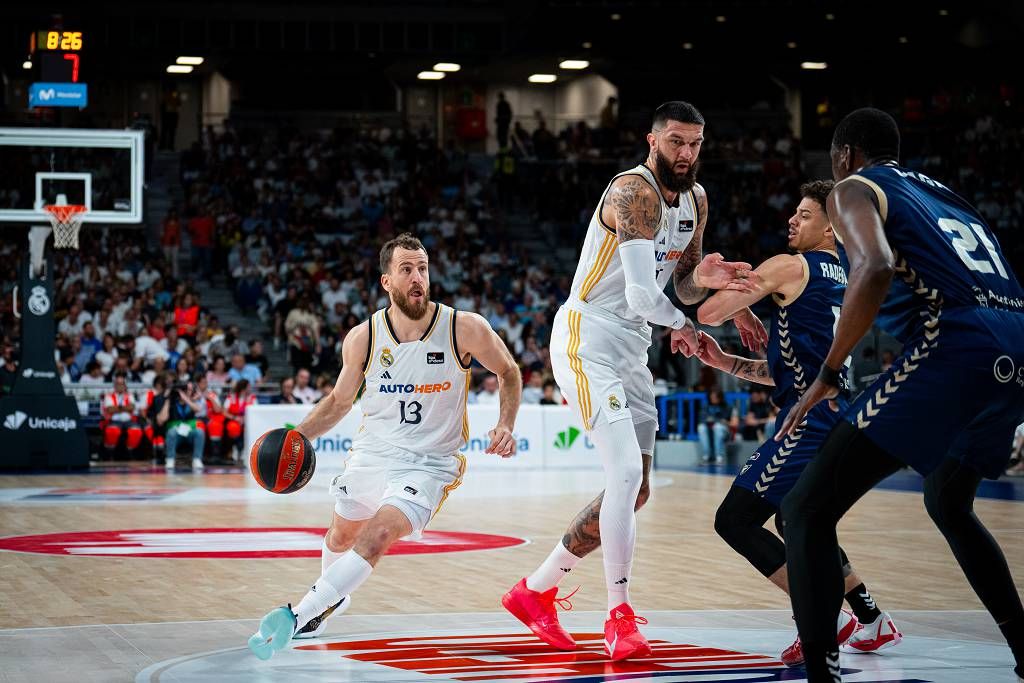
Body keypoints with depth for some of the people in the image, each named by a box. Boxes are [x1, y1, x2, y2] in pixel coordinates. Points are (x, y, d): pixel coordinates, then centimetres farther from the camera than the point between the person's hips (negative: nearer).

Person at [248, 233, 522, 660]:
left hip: (430, 462, -4)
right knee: (342, 534, 23)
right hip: (373, 450, 4)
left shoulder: (465, 329, -15)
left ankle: (298, 617, -26)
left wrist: (505, 426, -13)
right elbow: (340, 400, 8)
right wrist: (296, 438, -5)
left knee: (379, 535, -26)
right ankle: (331, 597, 56)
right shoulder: (363, 339, -8)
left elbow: (509, 373, 2)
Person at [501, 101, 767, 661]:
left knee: (633, 490, 10)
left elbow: (682, 284, 15)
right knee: (626, 472, -21)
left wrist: (704, 278, -9)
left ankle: (536, 591, 22)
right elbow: (642, 294, -30)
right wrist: (680, 326, -10)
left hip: (631, 349, 9)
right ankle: (619, 619, -12)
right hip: (587, 340, -9)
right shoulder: (634, 192, -21)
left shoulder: (696, 199, 8)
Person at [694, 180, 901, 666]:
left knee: (735, 520, -8)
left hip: (810, 421, -10)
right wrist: (723, 362, 20)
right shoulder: (843, 282, 23)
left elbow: (709, 312, -8)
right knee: (795, 523, 26)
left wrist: (718, 278, 14)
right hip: (839, 420, 10)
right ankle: (873, 624, 26)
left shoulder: (789, 268, -5)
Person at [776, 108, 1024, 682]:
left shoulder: (854, 189, 10)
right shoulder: (943, 194, 32)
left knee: (807, 511, -4)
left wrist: (828, 374, -7)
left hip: (956, 348, -8)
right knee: (949, 503, 34)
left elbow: (876, 268, -12)